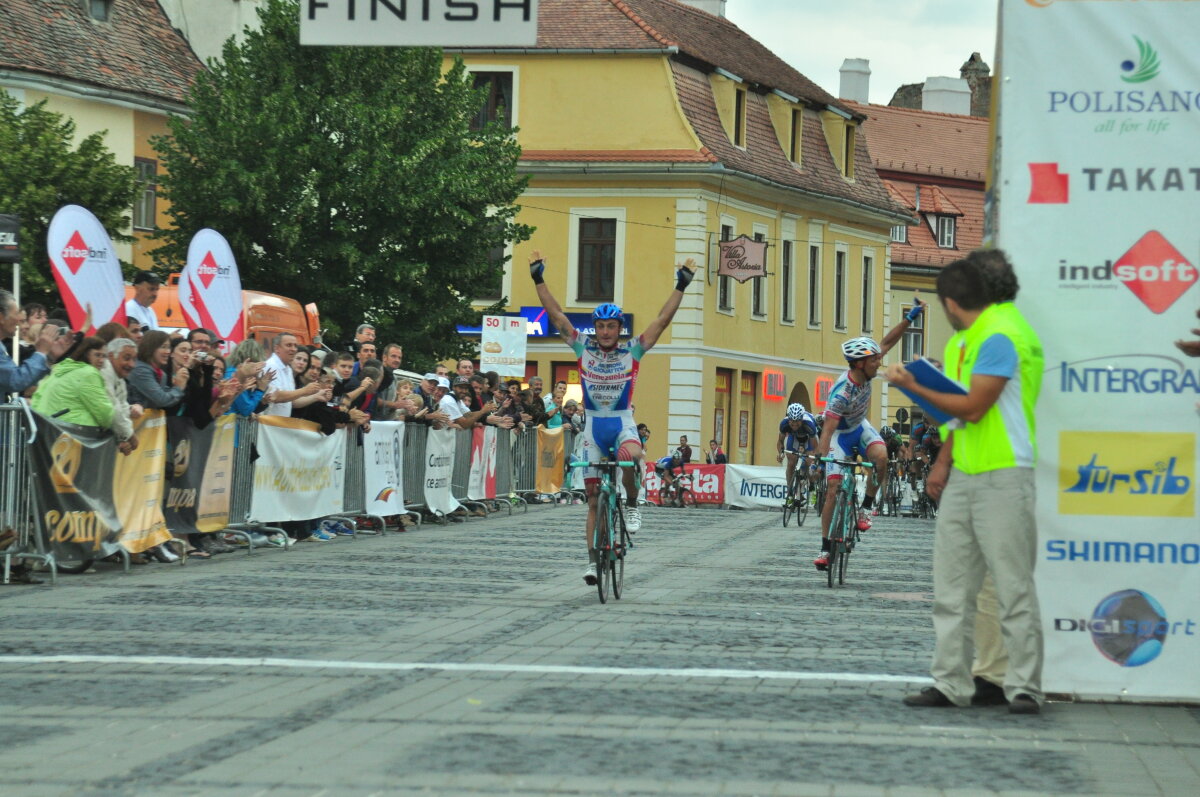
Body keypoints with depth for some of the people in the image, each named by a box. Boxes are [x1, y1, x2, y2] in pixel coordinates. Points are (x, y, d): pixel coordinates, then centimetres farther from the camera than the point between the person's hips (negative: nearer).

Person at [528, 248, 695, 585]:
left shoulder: (632, 351, -2)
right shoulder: (584, 348, 0)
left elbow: (661, 321, -6)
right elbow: (557, 316, -3)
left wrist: (681, 287, -12)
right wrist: (539, 280, -9)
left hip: (622, 422, -1)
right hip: (593, 424, 2)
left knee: (631, 456, -37)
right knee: (594, 498, 4)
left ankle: (632, 505, -11)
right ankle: (593, 559, 10)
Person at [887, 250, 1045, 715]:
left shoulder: (1000, 336, -13)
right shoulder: (964, 341, 18)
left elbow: (972, 408, -17)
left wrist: (912, 386, -8)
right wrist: (944, 462, 9)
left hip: (1003, 479, -9)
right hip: (962, 479, 9)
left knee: (1014, 589, -5)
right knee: (951, 589, 7)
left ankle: (1024, 688, -1)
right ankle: (950, 684, 10)